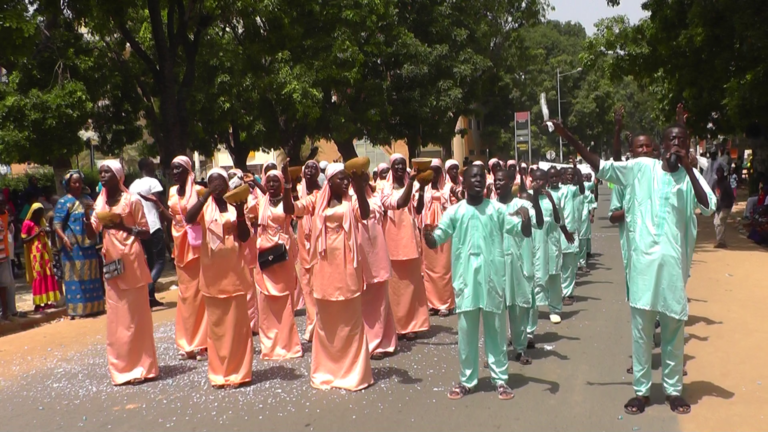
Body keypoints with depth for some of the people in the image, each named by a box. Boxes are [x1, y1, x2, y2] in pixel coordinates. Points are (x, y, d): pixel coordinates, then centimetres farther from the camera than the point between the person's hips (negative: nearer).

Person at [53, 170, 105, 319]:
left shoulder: (87, 199, 13)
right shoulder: (64, 202, -3)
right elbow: (57, 224, -11)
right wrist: (64, 238, -28)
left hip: (89, 244, 6)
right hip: (73, 246, -5)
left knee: (91, 276, 9)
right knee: (75, 276, -5)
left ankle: (92, 307, 18)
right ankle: (75, 310, -1)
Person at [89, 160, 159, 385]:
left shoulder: (132, 200, -4)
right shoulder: (99, 203, 12)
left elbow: (146, 232, -3)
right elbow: (92, 234, 8)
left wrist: (124, 227, -18)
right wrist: (86, 215, -10)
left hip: (131, 261, -5)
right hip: (111, 263, 5)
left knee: (136, 314, 0)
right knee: (116, 317, 7)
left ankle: (141, 366, 8)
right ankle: (123, 367, 14)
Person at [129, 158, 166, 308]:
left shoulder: (133, 185, 14)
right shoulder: (153, 182, -6)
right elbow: (159, 206, -9)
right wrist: (164, 226, -3)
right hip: (154, 227, -7)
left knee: (151, 260, 14)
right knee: (160, 261, -4)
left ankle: (151, 297, 13)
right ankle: (147, 292, -22)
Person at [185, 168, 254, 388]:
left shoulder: (234, 205, 4)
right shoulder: (205, 206, 2)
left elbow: (245, 237, -2)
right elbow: (188, 219, -19)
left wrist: (240, 212, -15)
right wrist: (207, 194, -23)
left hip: (234, 271, 0)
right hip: (212, 274, 0)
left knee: (237, 323, 4)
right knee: (216, 324, 7)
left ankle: (236, 372, 13)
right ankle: (219, 373, 15)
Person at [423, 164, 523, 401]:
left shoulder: (497, 209, 1)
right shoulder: (455, 211, 1)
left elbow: (525, 231, -3)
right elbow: (434, 242, 0)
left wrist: (526, 217, -24)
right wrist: (426, 234, -23)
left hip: (492, 277, 0)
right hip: (466, 278, 0)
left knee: (496, 330, 9)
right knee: (466, 331, 8)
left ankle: (500, 379, 20)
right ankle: (466, 380, 20)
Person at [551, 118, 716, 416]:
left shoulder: (690, 175, 5)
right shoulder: (642, 168, 3)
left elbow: (708, 208, -9)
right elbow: (601, 167, 1)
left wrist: (688, 168, -14)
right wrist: (569, 137, -5)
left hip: (674, 262, 1)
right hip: (643, 259, 0)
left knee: (673, 329, 10)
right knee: (641, 329, 6)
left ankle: (673, 390, 24)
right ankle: (642, 390, 18)